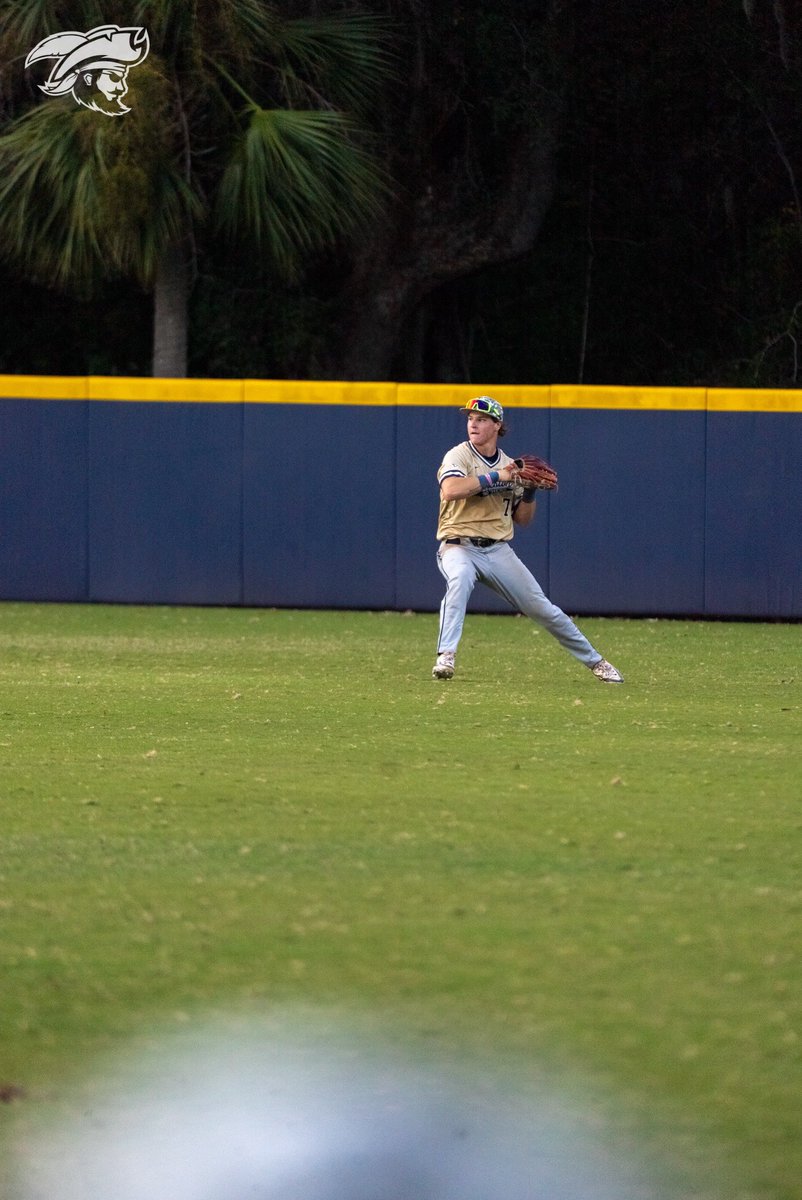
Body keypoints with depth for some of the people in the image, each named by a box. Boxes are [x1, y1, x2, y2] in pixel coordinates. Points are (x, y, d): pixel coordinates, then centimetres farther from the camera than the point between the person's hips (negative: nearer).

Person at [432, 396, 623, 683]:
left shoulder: (510, 465, 10)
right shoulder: (459, 456, -4)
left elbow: (522, 520, 15)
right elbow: (450, 490, -27)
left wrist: (529, 492, -3)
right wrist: (496, 477, -23)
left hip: (498, 551, 4)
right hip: (460, 547, -4)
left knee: (541, 607, 2)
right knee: (460, 578, -38)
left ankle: (594, 661, 17)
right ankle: (445, 657, -37)